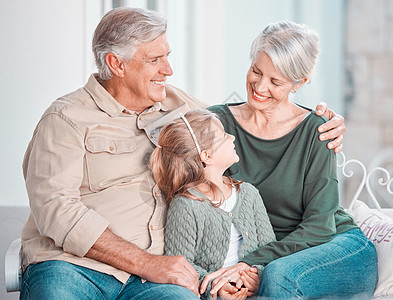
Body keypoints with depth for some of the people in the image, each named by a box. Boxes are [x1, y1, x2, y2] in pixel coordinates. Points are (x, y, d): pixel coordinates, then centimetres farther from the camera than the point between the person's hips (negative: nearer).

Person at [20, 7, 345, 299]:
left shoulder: (178, 106, 20)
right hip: (69, 265, -3)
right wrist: (147, 264, -15)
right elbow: (56, 210, -10)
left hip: (151, 273, 3)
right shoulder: (67, 118, 2)